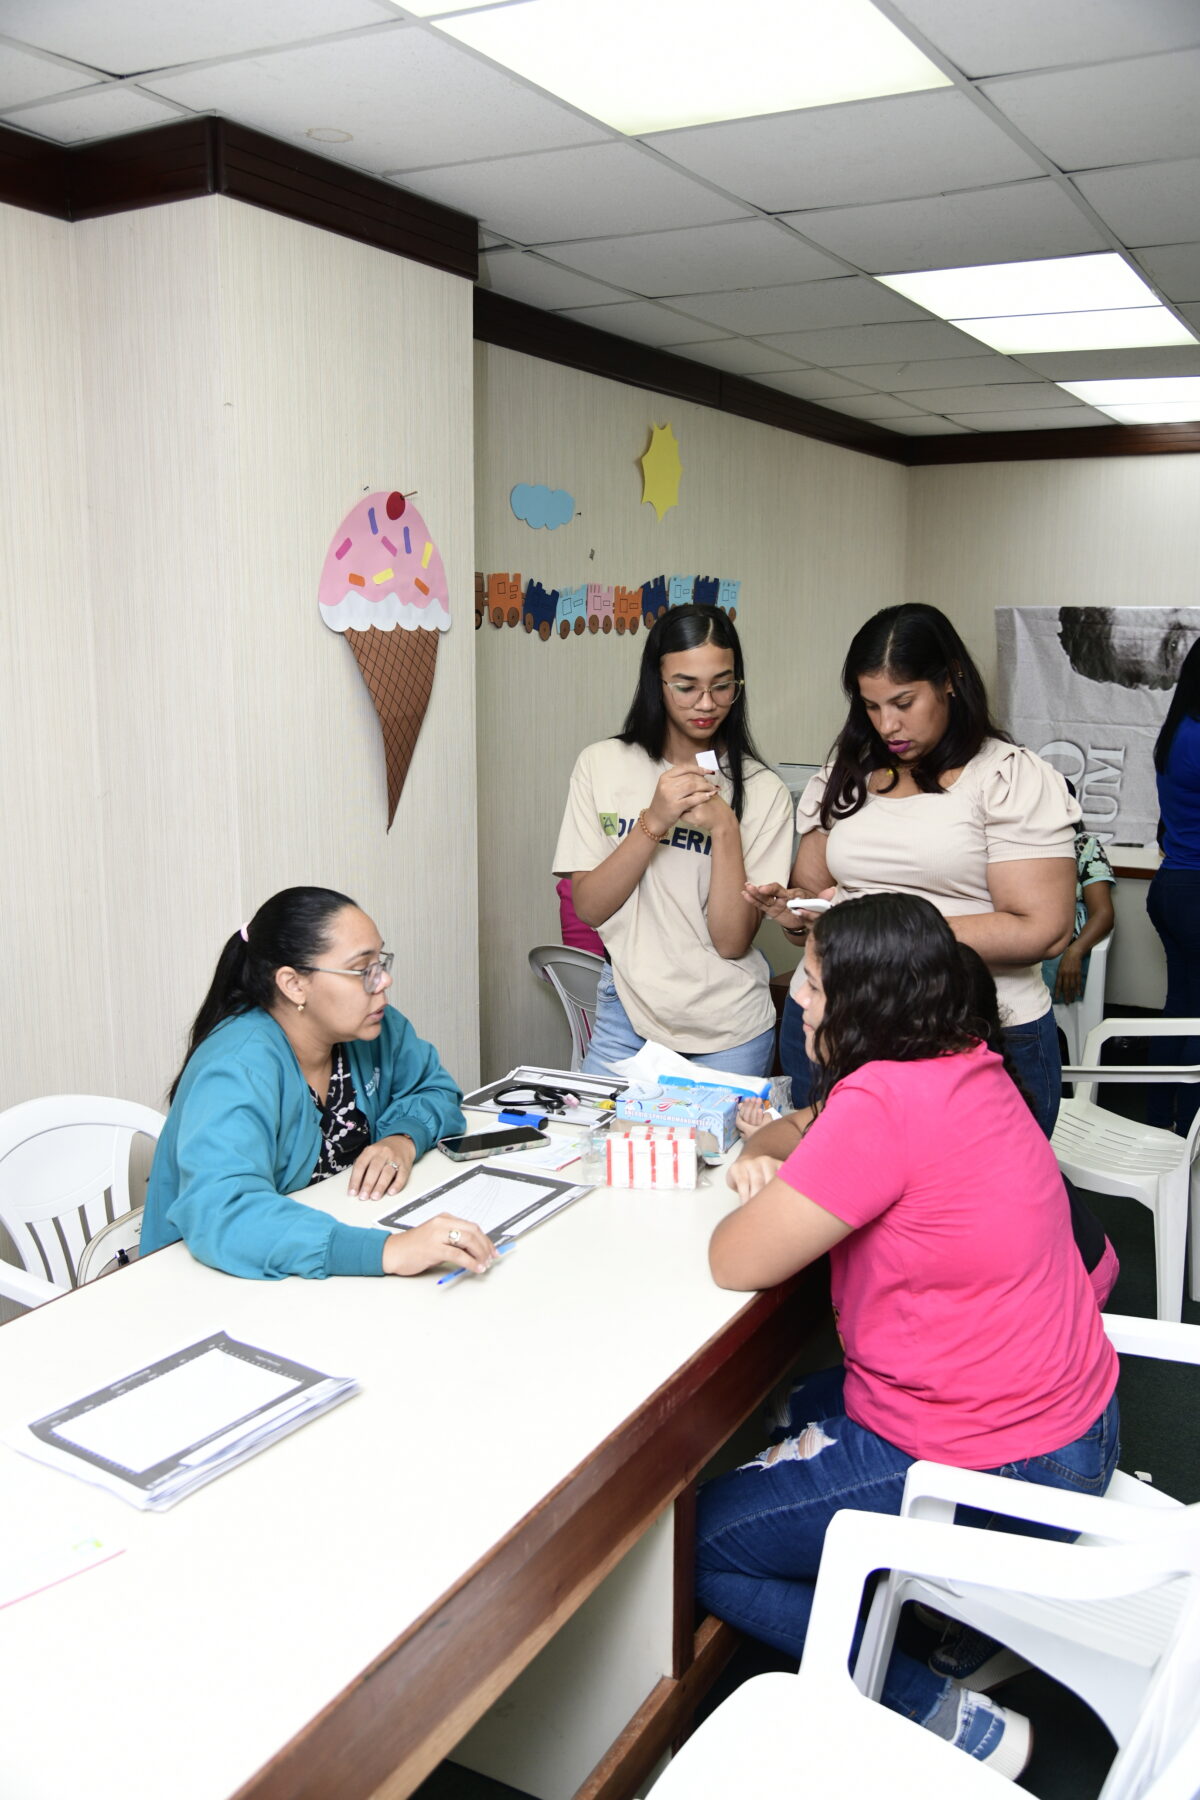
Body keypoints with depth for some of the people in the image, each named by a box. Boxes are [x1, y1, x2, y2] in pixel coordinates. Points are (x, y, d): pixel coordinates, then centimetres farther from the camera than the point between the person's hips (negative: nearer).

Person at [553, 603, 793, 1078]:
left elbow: (733, 941, -10)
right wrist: (654, 820, -18)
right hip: (627, 1017, 1)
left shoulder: (761, 790, -6)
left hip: (729, 1033, -1)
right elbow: (589, 907, -6)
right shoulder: (602, 765, -1)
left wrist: (724, 827, -21)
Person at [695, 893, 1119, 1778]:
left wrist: (761, 1189, -2)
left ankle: (952, 1721, 4)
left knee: (699, 1542, 1)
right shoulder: (970, 1069, 1)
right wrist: (783, 1160, -4)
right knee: (796, 1407, 27)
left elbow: (737, 1262, -22)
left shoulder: (886, 1100, -28)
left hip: (994, 1471, -9)